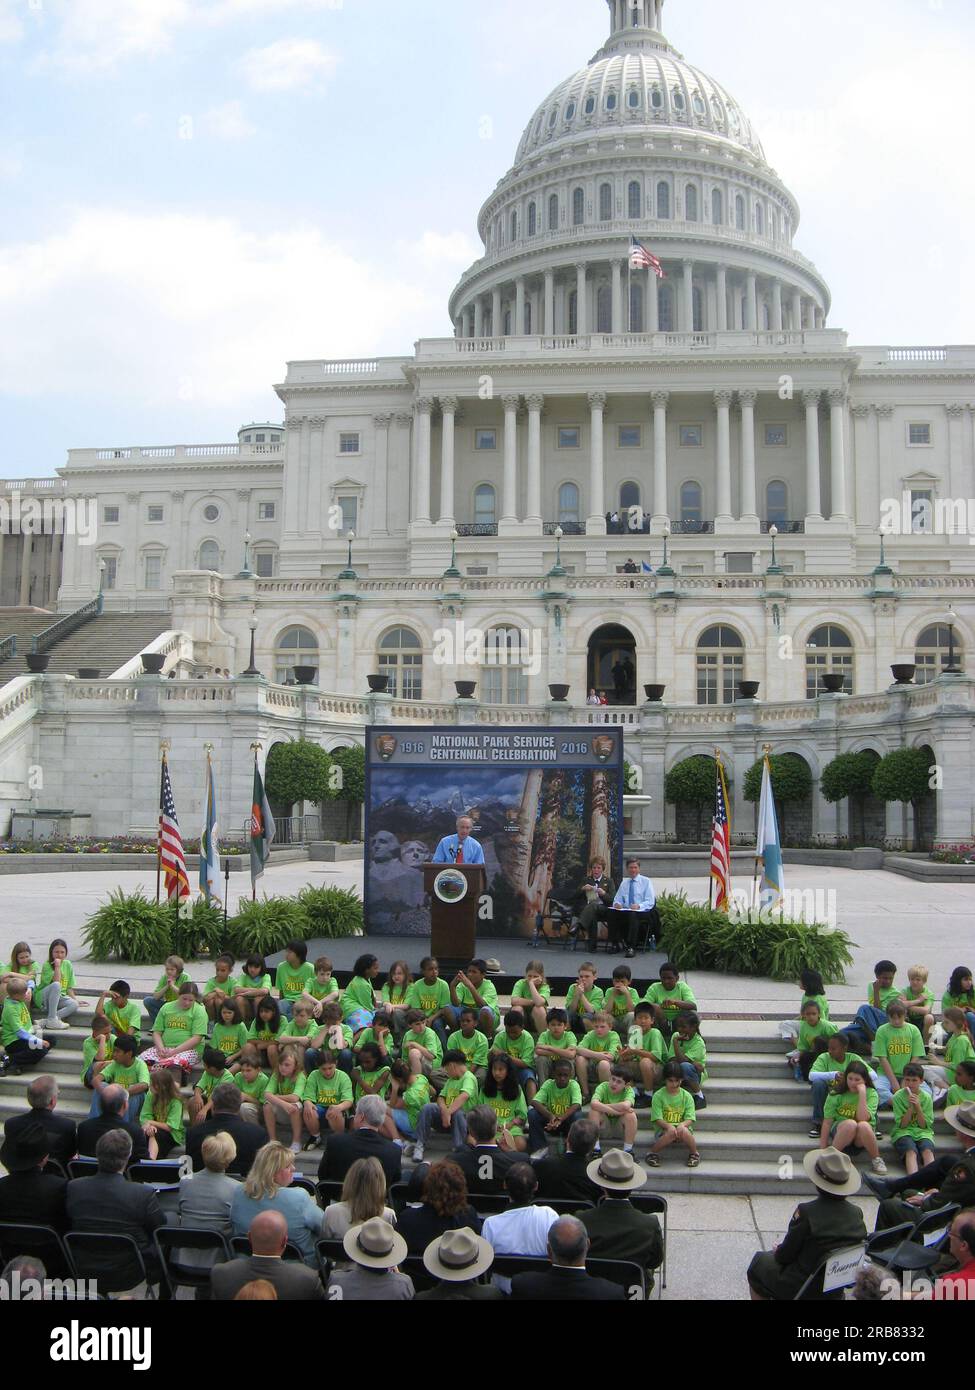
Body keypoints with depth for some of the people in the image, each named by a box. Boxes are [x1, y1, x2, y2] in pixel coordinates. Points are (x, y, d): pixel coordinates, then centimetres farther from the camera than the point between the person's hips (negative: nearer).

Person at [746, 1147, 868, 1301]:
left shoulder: (806, 1212, -28)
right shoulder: (857, 1213, -12)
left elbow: (785, 1256, -17)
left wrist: (777, 1252, 7)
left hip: (797, 1289, -5)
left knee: (759, 1260, 21)